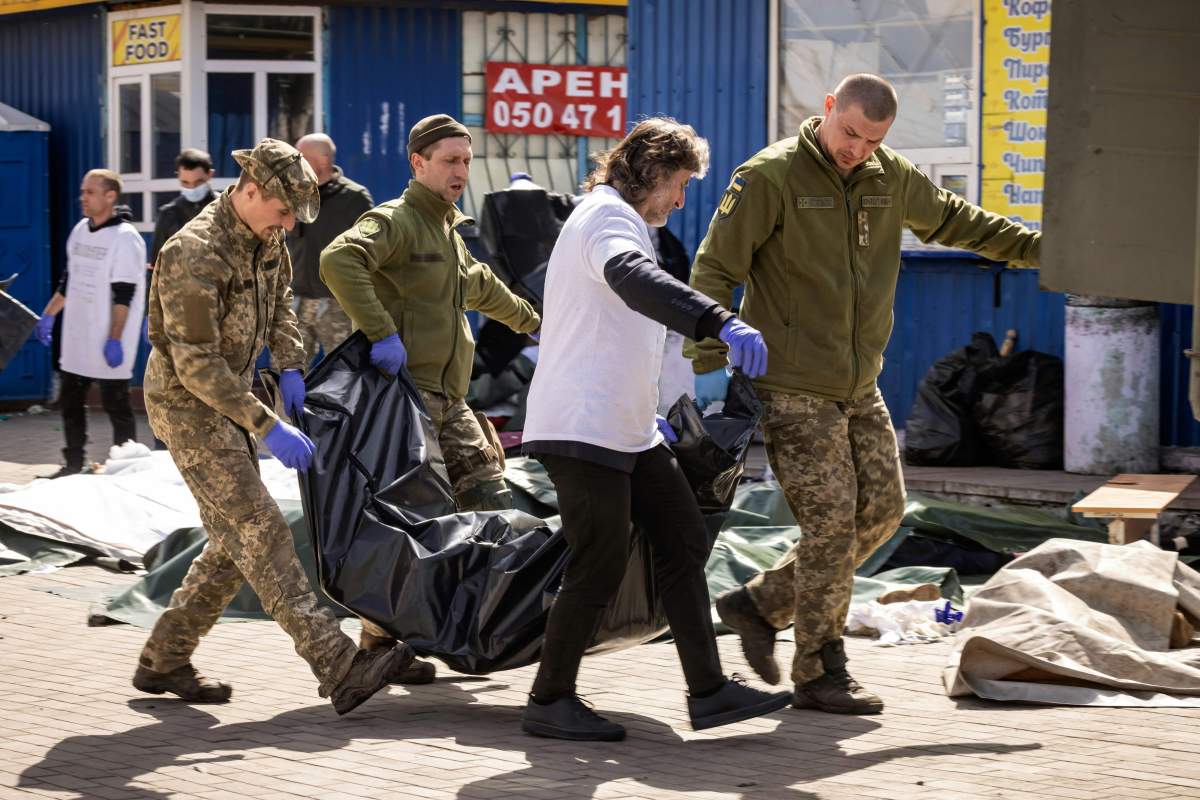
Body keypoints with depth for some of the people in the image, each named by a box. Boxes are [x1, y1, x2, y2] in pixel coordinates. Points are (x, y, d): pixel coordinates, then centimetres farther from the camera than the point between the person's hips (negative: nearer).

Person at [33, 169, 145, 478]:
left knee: (116, 404, -2)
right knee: (70, 401, 13)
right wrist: (49, 314, 20)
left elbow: (123, 296, -17)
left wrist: (115, 339, -20)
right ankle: (73, 464, 23)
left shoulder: (125, 238, -14)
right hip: (76, 337, 8)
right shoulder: (80, 231, 11)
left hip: (108, 343, -8)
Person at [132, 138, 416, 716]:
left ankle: (164, 660, 21)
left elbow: (278, 303, 21)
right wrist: (267, 426, -28)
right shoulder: (195, 255, -25)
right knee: (259, 532, -15)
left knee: (235, 541, 10)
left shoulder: (265, 237, 2)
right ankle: (338, 667, -22)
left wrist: (290, 367, 3)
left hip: (229, 398, 9)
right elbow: (197, 366, -26)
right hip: (186, 404, -9)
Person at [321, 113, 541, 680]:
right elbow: (339, 260, -28)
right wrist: (380, 331, -31)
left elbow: (479, 287, 43)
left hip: (448, 398, 9)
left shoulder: (448, 230, 23)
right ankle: (380, 640, -2)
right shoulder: (396, 220, -8)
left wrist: (529, 321, 56)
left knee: (491, 504, 3)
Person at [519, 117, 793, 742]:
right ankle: (549, 702, 6)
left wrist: (641, 411, 33)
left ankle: (707, 690, 8)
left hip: (624, 430, 11)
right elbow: (636, 279, -36)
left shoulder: (609, 219, 24)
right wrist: (720, 323, -49)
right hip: (582, 430, -11)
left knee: (683, 543, 7)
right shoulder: (607, 215, -11)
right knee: (600, 567, -7)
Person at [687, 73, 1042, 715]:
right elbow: (713, 269, -12)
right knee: (831, 521, -9)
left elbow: (952, 221, 25)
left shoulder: (890, 177, 7)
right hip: (793, 390, -7)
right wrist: (709, 361, -19)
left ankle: (759, 604, 19)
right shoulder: (771, 176, -12)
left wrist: (1040, 247, 29)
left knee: (881, 510, 7)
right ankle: (820, 675, 4)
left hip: (859, 387, 7)